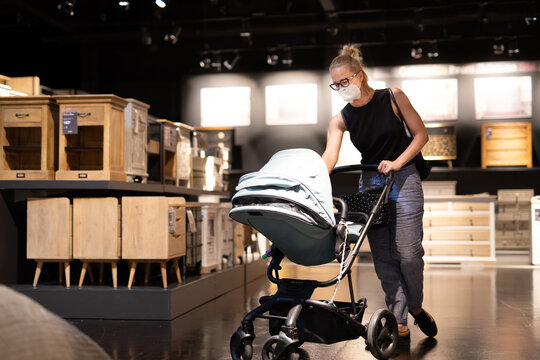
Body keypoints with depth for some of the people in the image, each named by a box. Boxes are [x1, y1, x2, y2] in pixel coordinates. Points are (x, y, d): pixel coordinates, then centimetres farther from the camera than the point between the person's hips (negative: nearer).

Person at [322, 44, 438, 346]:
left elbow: (421, 134, -1)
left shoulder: (393, 98, -3)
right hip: (371, 184, 3)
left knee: (408, 253, -6)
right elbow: (330, 156, -12)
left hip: (404, 181, -2)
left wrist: (396, 162, -14)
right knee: (383, 259, -1)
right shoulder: (341, 120, 2)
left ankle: (416, 307, 20)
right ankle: (400, 324, 6)